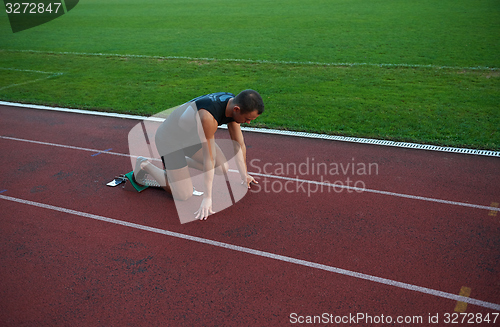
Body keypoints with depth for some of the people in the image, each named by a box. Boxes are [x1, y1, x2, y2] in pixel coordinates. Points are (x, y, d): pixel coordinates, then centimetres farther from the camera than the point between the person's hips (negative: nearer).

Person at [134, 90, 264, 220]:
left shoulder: (233, 102, -14)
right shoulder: (208, 117, -39)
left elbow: (239, 144, -3)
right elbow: (209, 158, -35)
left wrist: (244, 175, 6)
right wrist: (207, 198, -28)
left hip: (191, 135, 8)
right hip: (169, 140, -8)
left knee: (223, 168, 7)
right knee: (183, 195, -9)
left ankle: (183, 160, 22)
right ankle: (145, 165, 9)